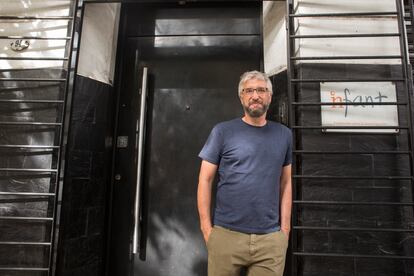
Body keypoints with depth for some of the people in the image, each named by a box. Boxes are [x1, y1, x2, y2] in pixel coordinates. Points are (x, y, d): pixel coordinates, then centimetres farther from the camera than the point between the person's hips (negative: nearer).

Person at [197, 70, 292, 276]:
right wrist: (206, 227, -6)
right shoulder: (223, 131, -2)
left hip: (271, 237, 2)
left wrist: (285, 227, 4)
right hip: (226, 234, -2)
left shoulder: (284, 135, 8)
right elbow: (205, 180, -2)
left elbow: (285, 183, 10)